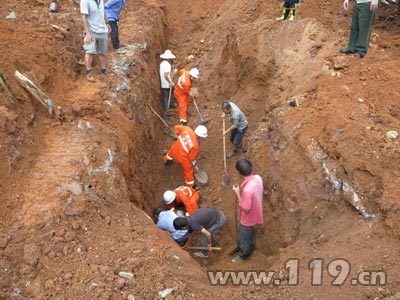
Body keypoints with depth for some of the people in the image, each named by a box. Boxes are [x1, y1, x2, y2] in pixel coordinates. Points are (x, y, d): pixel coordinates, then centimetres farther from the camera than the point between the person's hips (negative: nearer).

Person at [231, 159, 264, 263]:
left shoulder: (247, 189, -41)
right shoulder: (258, 178, -16)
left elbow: (246, 209, -29)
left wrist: (237, 193, -25)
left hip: (248, 218, -7)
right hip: (255, 213, 7)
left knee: (243, 237, 21)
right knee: (250, 232, 33)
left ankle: (244, 255, 46)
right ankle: (251, 247, 58)